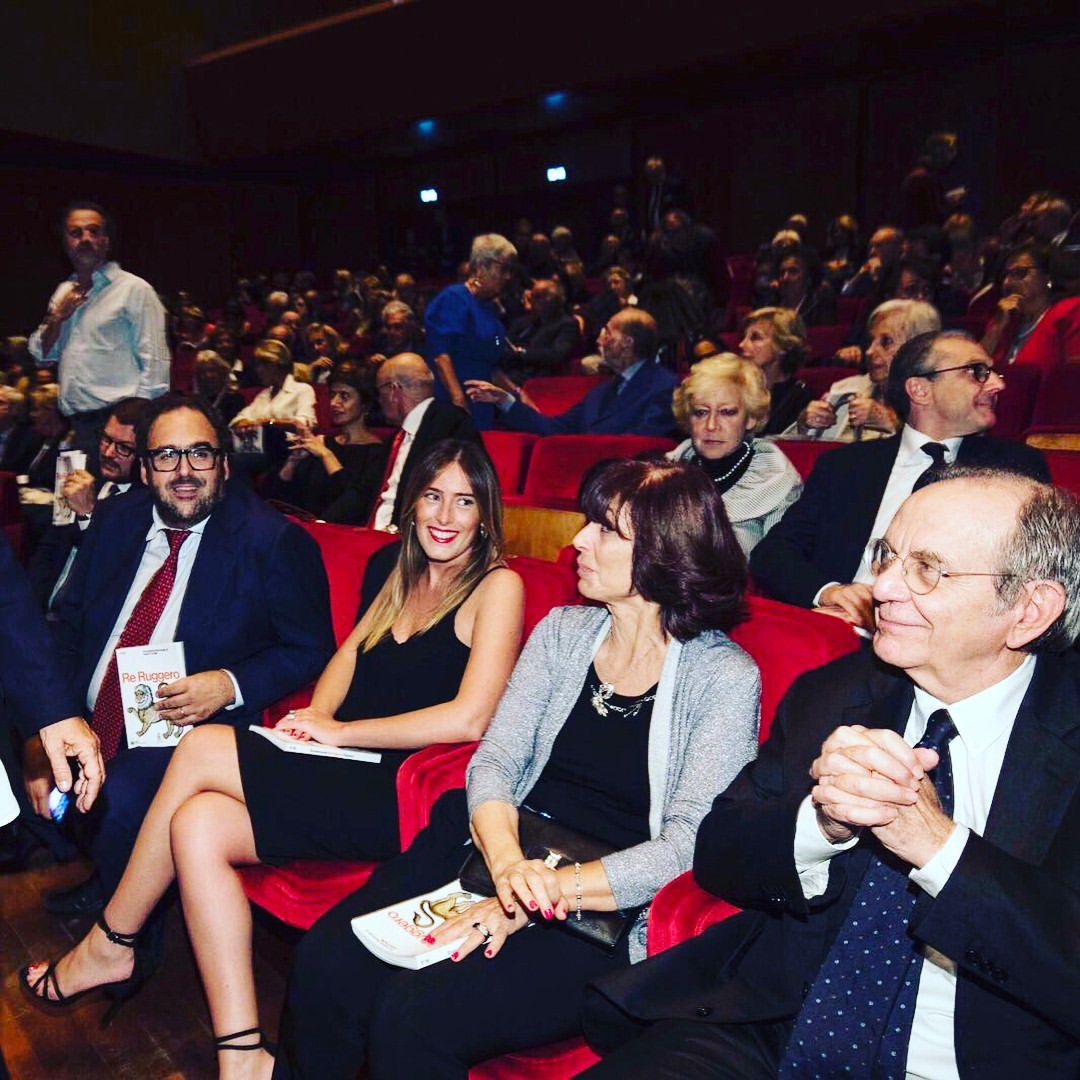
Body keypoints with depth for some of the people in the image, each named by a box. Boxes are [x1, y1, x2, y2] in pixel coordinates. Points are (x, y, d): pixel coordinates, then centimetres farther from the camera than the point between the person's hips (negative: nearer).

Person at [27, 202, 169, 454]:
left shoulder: (134, 289, -2)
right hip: (76, 422, 6)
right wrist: (57, 317, 3)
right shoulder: (64, 292, 18)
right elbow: (42, 354, 21)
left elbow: (155, 364, -7)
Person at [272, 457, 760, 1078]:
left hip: (605, 916, -4)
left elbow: (687, 845, -13)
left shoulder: (725, 678, -7)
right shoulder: (564, 631, 7)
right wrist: (507, 859, -20)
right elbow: (495, 759, 1)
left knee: (414, 1016, -26)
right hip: (504, 856, 5)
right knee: (327, 962, -17)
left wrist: (545, 894, -23)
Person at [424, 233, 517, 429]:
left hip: (482, 408, 8)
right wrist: (458, 398, -28)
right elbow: (440, 354, -19)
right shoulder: (453, 299, -8)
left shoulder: (490, 308, 18)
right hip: (452, 406, -8)